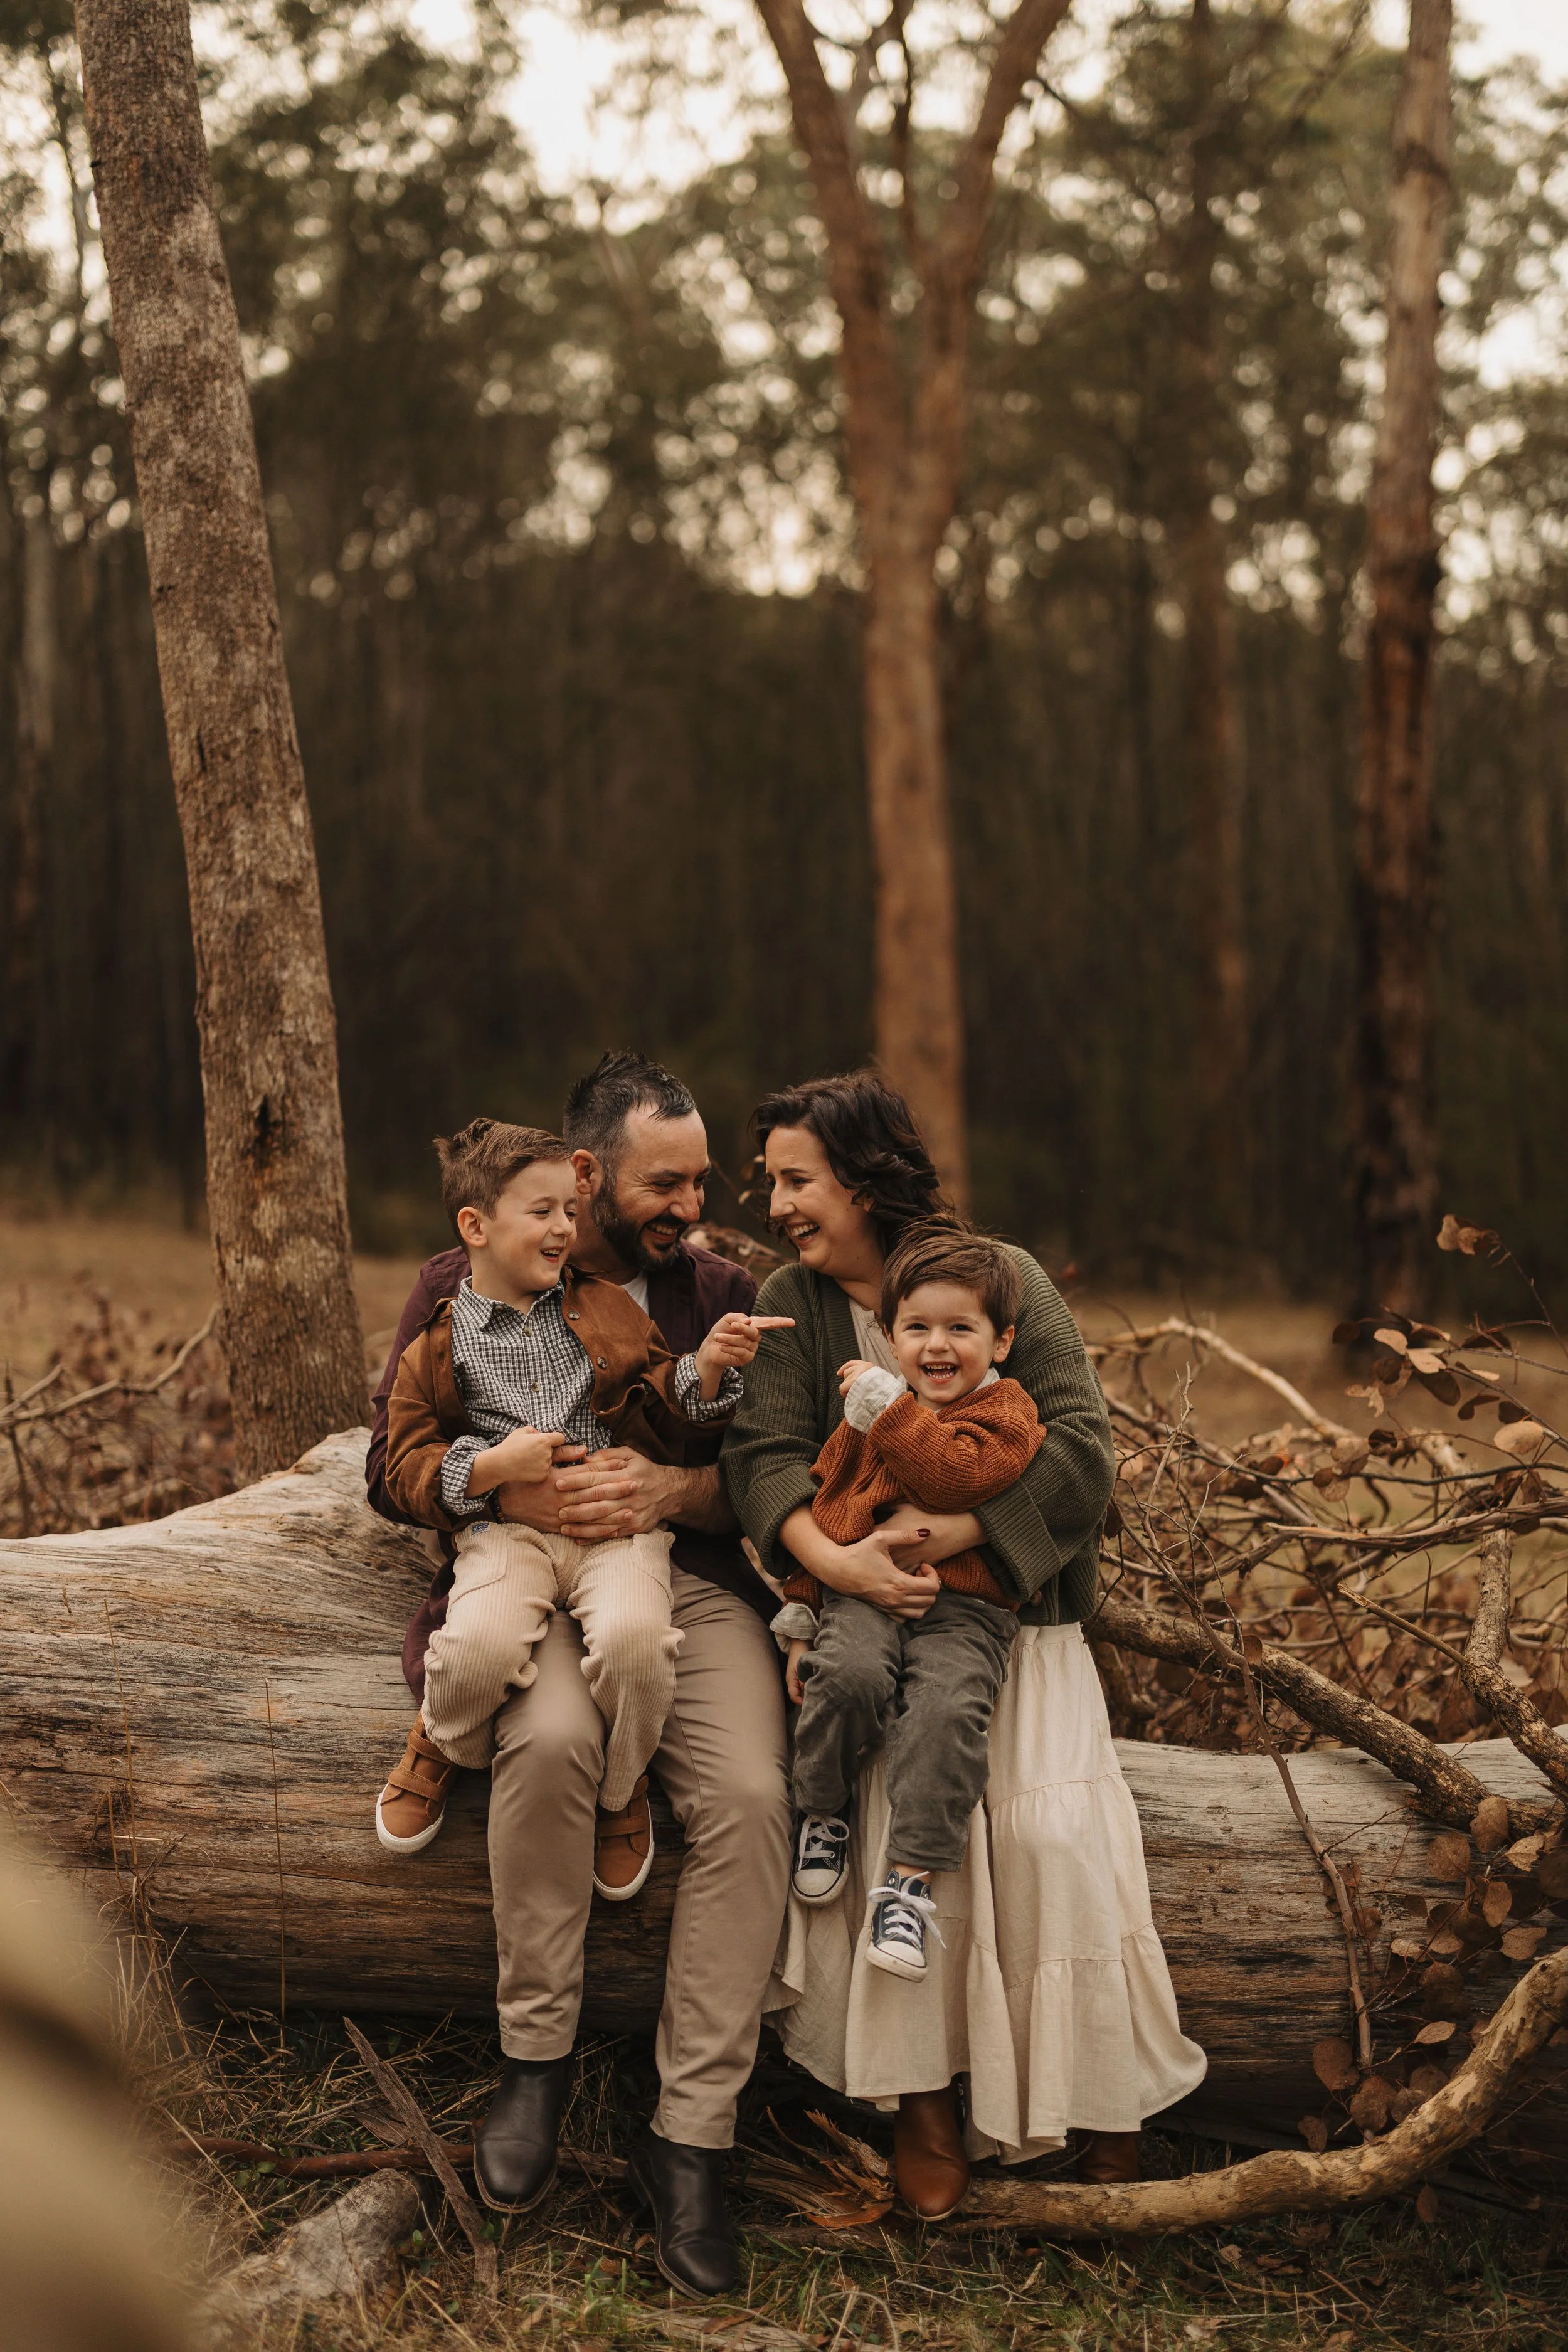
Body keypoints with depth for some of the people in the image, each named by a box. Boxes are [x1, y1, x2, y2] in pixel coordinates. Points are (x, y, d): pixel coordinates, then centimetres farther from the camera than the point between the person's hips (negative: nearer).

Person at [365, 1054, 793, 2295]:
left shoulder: (720, 1292, 12)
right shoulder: (466, 1287, 8)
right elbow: (392, 1471, 6)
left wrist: (668, 1487, -13)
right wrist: (515, 1491, -14)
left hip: (690, 1577, 2)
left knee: (750, 1796, -26)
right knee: (550, 1736, -36)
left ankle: (691, 2135, -17)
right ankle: (536, 2055, -15)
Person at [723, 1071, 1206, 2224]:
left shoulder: (1008, 1277, -2)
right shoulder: (789, 1304, 6)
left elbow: (1082, 1446, -12)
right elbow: (764, 1455, -8)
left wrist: (948, 1531, -26)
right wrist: (833, 1557, -29)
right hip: (870, 1616, 1)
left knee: (1047, 1826, -22)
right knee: (904, 1810, -25)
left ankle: (1097, 2099, -3)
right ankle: (923, 2094, -12)